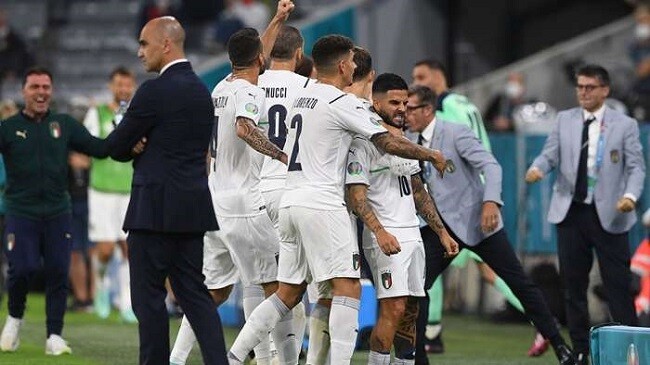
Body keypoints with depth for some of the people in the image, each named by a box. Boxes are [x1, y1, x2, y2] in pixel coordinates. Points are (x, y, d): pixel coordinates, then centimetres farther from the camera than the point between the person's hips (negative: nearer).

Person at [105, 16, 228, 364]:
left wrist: (133, 148, 13)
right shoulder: (201, 90, 13)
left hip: (155, 209, -8)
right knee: (194, 293, 9)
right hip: (193, 208, 8)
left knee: (148, 296, -1)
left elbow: (116, 147, -9)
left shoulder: (155, 91, -13)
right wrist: (143, 149, 6)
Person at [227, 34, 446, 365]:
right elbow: (388, 142, -7)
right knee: (348, 287, -8)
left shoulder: (302, 98, 16)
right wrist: (431, 155, 6)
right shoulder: (342, 103, -9)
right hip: (322, 204, -8)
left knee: (288, 293, 13)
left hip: (291, 201, 8)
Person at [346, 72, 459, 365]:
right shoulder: (363, 142, -8)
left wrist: (442, 232, 22)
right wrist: (380, 232, -28)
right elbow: (356, 194, -16)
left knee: (410, 312, 7)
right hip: (386, 239, -8)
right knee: (393, 309, -18)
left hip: (413, 237, 8)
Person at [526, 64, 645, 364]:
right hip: (571, 212, 3)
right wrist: (538, 168, -20)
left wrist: (630, 195, -21)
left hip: (608, 214, -3)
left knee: (618, 284, -5)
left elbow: (636, 167, -2)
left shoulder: (624, 125, 1)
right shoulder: (565, 120, 8)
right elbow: (550, 154, 4)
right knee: (573, 285, 8)